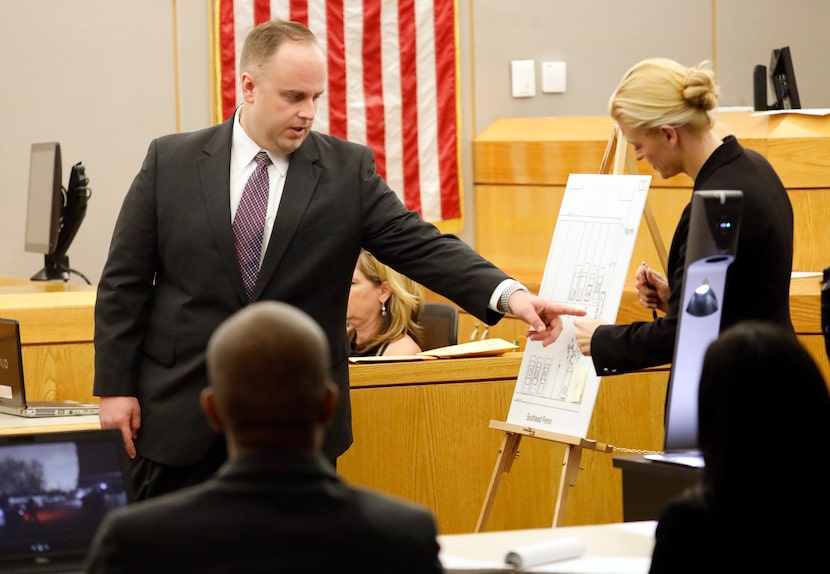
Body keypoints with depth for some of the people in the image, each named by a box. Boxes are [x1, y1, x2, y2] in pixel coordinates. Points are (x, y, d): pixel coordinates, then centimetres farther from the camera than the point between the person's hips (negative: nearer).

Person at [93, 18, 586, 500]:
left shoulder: (348, 170, 1)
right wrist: (116, 387, -2)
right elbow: (124, 283, 4)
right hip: (180, 419, 0)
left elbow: (421, 247, -8)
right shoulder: (171, 163, 2)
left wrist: (508, 294, -24)